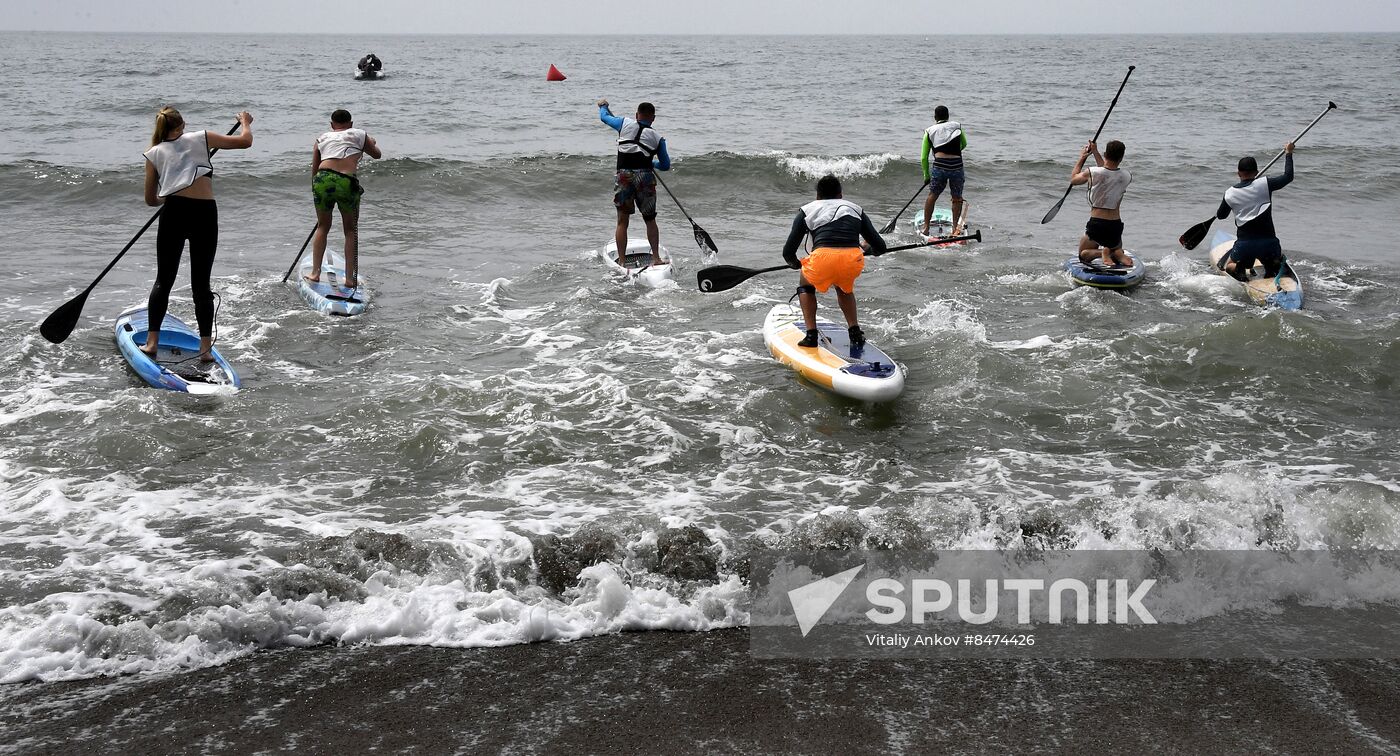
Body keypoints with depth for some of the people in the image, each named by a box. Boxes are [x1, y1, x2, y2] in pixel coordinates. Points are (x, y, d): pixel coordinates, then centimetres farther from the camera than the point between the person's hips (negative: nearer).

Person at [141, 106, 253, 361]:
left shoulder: (154, 153, 15)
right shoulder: (201, 138, 11)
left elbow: (150, 199, 18)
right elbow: (245, 141, 12)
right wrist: (245, 122, 33)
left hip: (173, 213, 0)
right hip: (205, 214, 0)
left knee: (164, 280, 10)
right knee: (201, 283, 6)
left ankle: (152, 342, 6)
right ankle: (205, 347, 3)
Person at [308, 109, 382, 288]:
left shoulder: (322, 138, 24)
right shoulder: (359, 135, 19)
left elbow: (314, 171, 22)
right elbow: (377, 154, 34)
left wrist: (317, 191, 35)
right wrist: (370, 143, 55)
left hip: (323, 180, 2)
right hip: (347, 183, -2)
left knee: (323, 227, 22)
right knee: (351, 231, 15)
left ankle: (315, 273, 17)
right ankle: (350, 278, 11)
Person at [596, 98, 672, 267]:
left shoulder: (625, 124, 8)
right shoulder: (658, 138, 8)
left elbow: (604, 117, 25)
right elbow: (666, 165, 16)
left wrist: (603, 106, 47)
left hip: (623, 176, 0)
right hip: (645, 177, 0)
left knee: (622, 221, 5)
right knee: (650, 220, 13)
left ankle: (622, 262, 2)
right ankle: (656, 258, 10)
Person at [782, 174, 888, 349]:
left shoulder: (807, 210, 24)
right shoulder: (855, 209, 29)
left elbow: (788, 253, 18)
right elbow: (880, 247, 25)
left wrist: (796, 265, 41)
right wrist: (868, 249, 50)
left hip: (823, 258, -2)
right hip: (853, 260, 2)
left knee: (806, 284, 31)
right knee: (844, 287, 36)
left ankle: (811, 334, 18)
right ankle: (855, 332, 24)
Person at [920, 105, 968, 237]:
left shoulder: (929, 131, 14)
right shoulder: (957, 126, 18)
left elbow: (924, 158, 13)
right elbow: (964, 144, 35)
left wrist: (926, 175, 23)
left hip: (939, 166, 0)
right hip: (957, 167, 1)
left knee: (932, 196, 14)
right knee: (957, 198, 14)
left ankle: (926, 227, 15)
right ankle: (955, 228, 12)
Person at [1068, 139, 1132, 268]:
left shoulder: (1091, 173, -13)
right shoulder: (1127, 177, -3)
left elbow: (1073, 179, 11)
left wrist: (1082, 158, 24)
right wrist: (1095, 152, 27)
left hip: (1096, 225, -3)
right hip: (1116, 226, 3)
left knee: (1083, 254, 19)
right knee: (1117, 249, 31)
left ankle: (1103, 253, -13)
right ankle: (1118, 254, -5)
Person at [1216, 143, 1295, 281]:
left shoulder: (1230, 193, 1)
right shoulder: (1264, 184, -5)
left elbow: (1220, 216, 16)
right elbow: (1288, 176, 3)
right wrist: (1288, 154, 15)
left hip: (1244, 244, -1)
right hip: (1268, 242, 1)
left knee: (1228, 265, 23)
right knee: (1279, 257, 33)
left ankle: (1238, 270, -11)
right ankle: (1273, 266, -2)